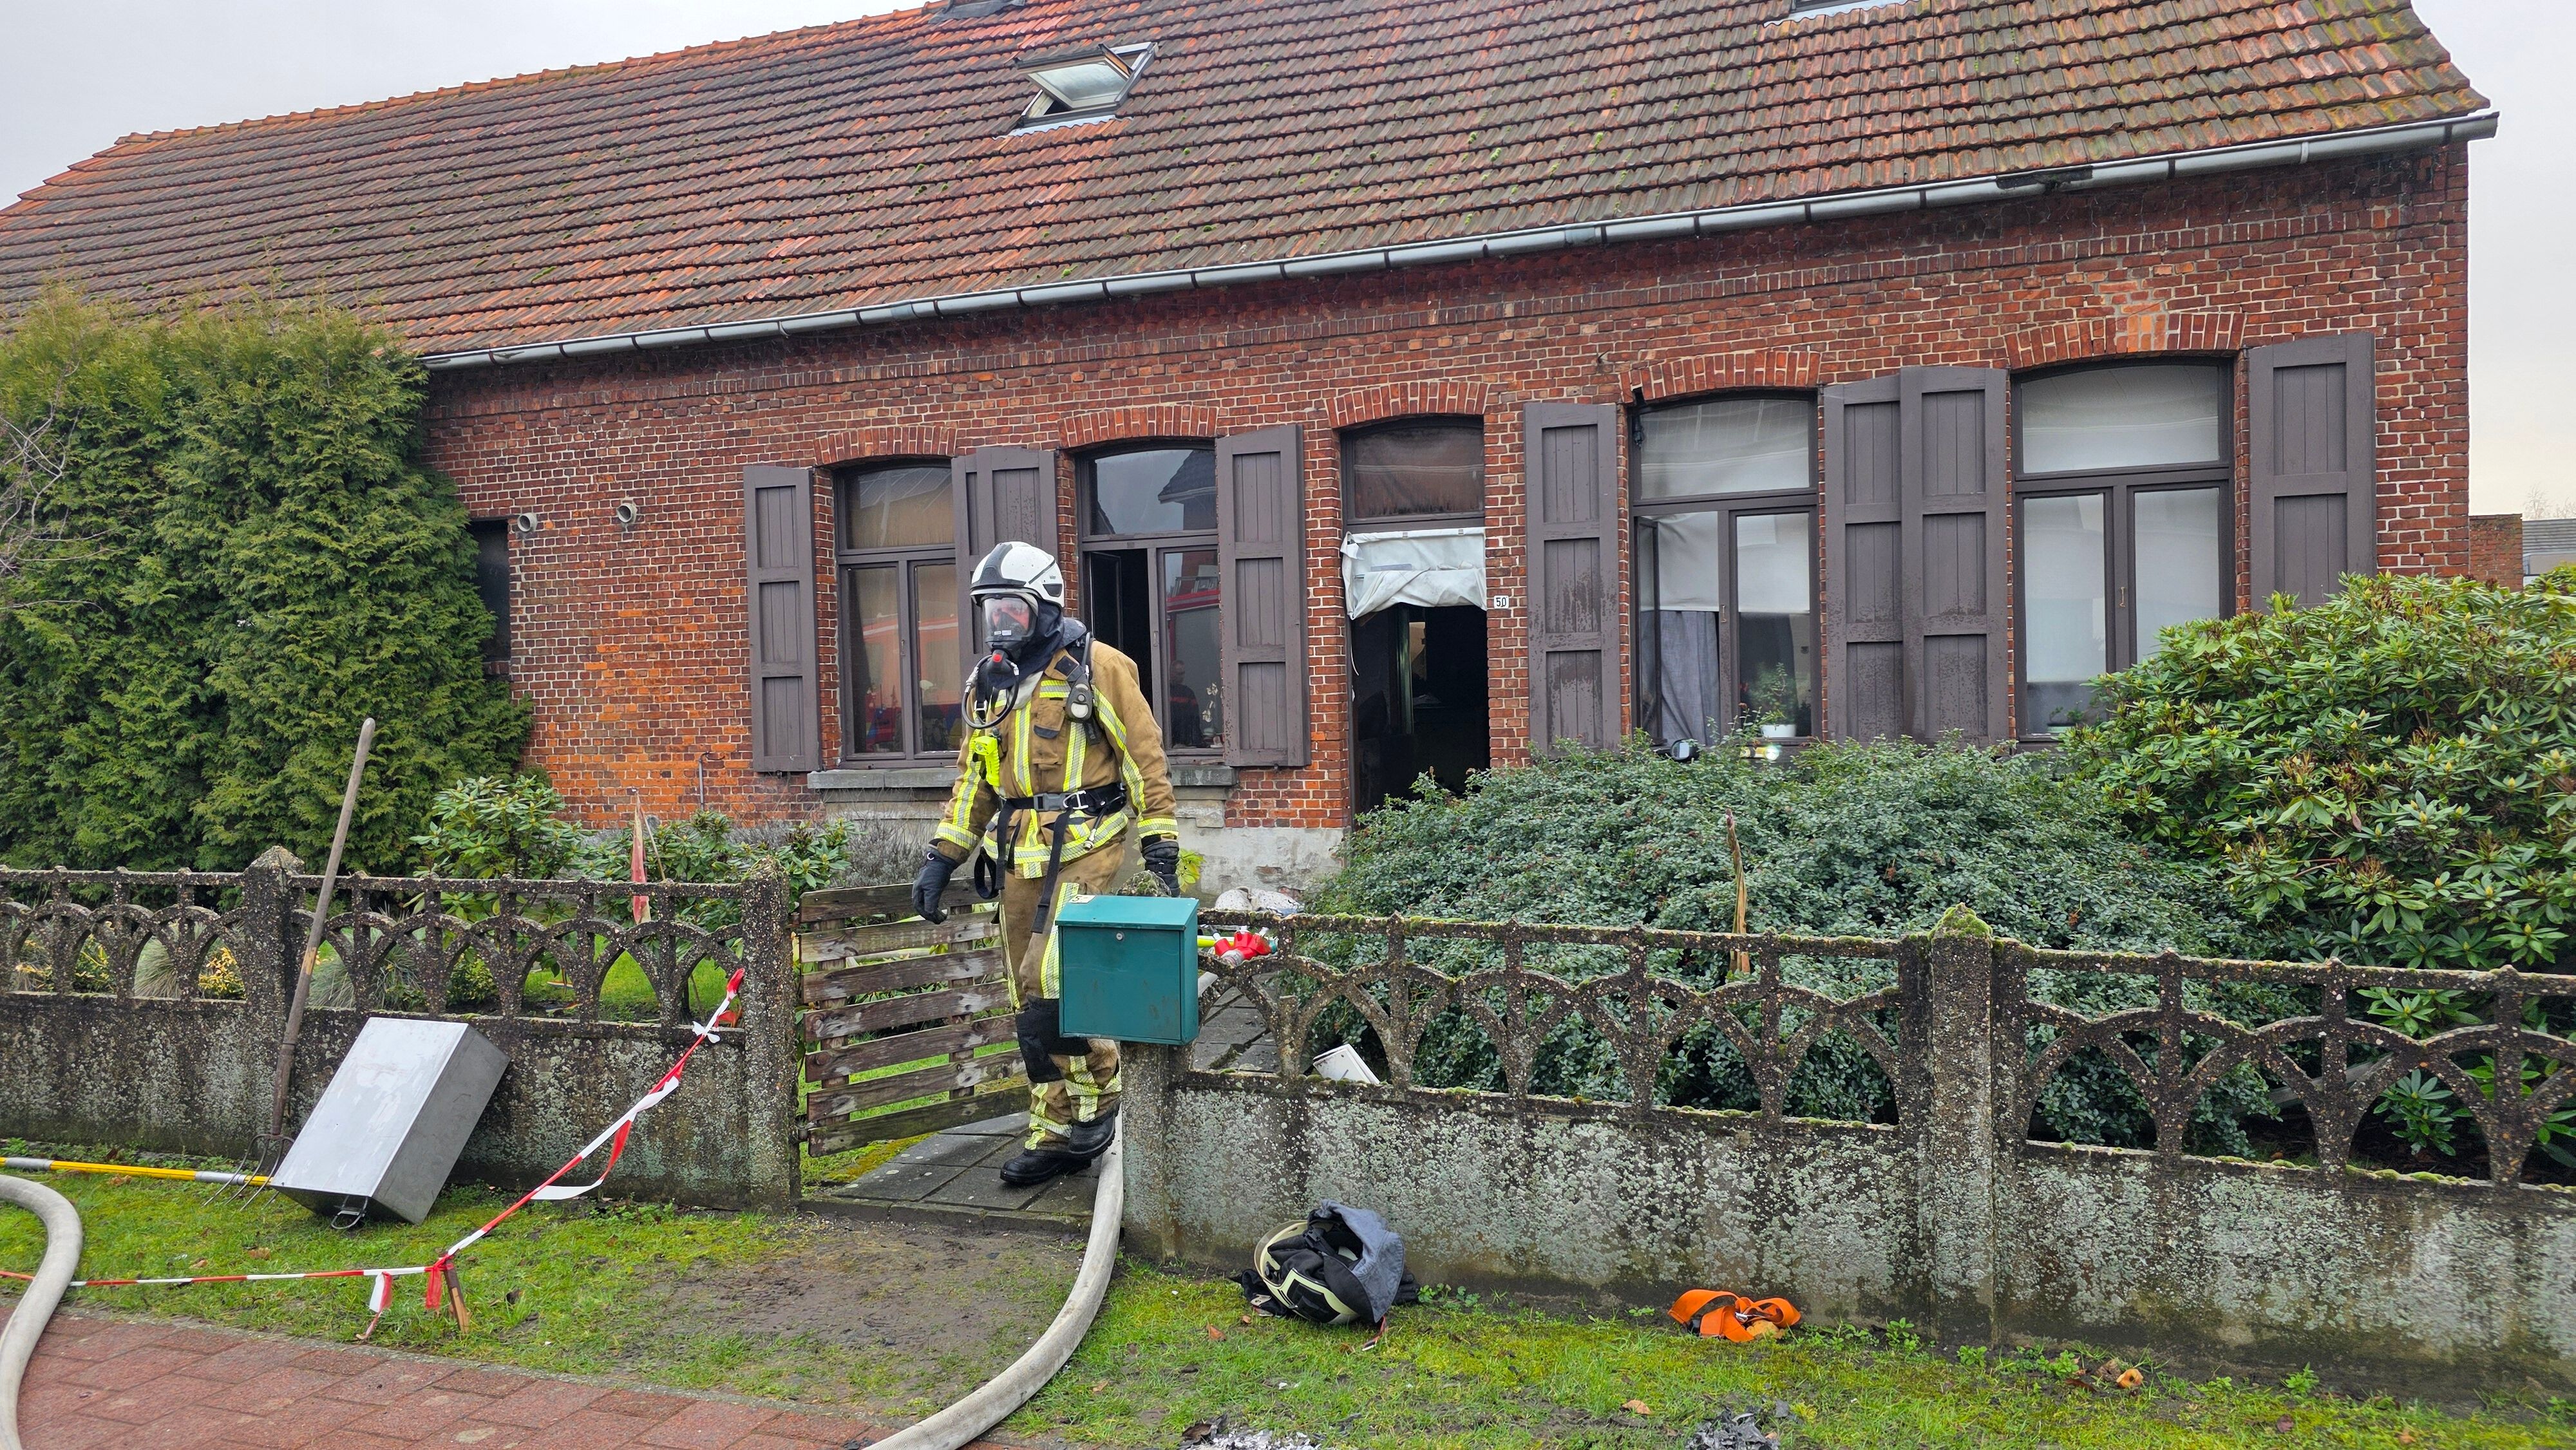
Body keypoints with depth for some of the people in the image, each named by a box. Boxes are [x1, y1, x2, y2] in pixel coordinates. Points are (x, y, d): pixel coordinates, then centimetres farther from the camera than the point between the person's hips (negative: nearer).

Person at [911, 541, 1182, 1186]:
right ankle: (1058, 1135, 18)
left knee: (1052, 982, -19)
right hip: (1019, 858, 7)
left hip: (1084, 849, -6)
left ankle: (1096, 1101, 3)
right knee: (1033, 1005, 8)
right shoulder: (990, 683, 15)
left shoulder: (1097, 668, -4)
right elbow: (974, 778, 21)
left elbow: (1146, 763, -4)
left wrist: (1162, 852, -8)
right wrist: (941, 859, 14)